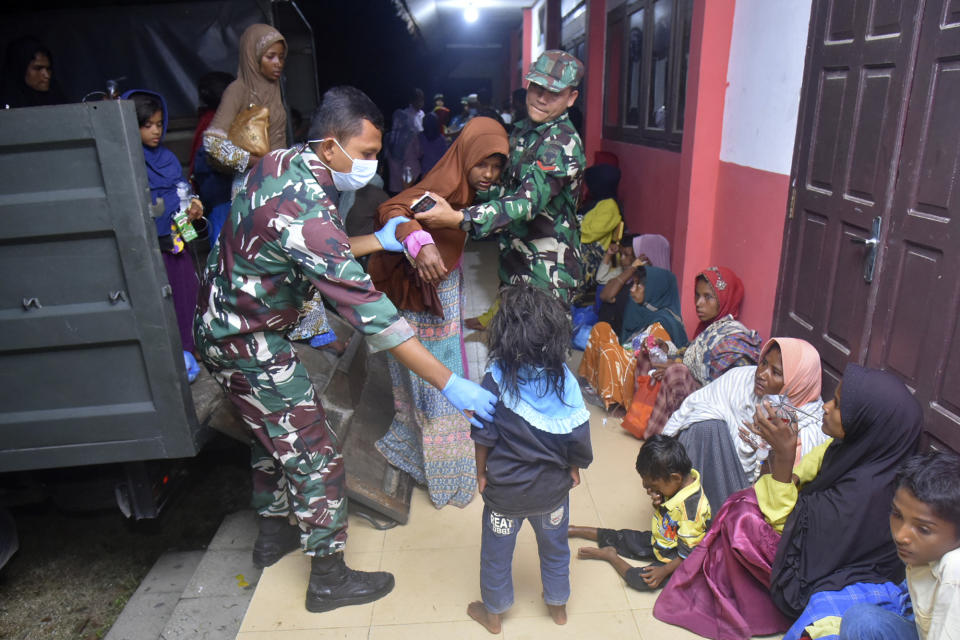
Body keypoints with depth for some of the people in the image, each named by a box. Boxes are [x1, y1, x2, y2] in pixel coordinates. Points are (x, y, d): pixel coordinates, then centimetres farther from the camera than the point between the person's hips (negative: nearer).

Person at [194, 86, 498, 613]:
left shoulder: (279, 162, -3)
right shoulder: (306, 212, -31)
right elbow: (368, 310, -34)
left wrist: (379, 241, 10)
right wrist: (449, 383, -32)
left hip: (222, 323, 9)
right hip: (249, 345, -9)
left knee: (275, 432, 25)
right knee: (315, 456, 3)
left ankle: (274, 532, 46)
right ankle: (329, 579, 20)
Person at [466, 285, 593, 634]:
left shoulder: (496, 378, -22)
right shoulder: (563, 377, -18)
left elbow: (483, 435, -14)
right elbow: (576, 432, -12)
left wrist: (481, 473, 1)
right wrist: (574, 467, 6)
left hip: (505, 487, -2)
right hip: (553, 486, 2)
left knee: (497, 549, 21)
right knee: (554, 545, 25)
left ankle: (493, 611, 40)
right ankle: (558, 605, 46)